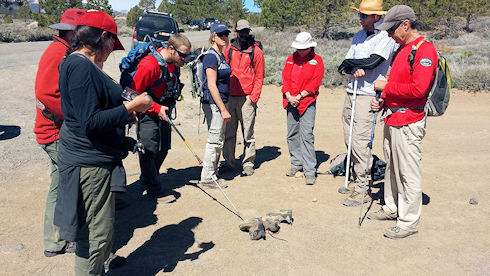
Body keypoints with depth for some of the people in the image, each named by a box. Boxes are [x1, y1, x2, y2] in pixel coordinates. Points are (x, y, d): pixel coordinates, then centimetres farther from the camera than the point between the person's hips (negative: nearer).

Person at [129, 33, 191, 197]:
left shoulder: (175, 63, 1)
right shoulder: (149, 65, -26)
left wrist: (171, 103, 8)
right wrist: (157, 109, -22)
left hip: (163, 112, 8)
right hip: (148, 115, -8)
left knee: (163, 149, 14)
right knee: (149, 151, -4)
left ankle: (146, 179, 34)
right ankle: (153, 189, 11)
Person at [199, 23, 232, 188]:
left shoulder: (221, 56, 14)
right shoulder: (211, 57, -15)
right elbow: (211, 85, -20)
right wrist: (223, 109, -21)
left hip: (221, 102, 10)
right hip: (213, 103, -10)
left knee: (219, 140, 14)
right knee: (214, 140, -4)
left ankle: (213, 174, 25)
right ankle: (206, 178, 6)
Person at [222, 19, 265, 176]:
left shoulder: (256, 51, 3)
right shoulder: (229, 50, 12)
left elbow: (259, 76, 0)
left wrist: (253, 97, -8)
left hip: (247, 98, -3)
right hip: (229, 97, 3)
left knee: (248, 133, 0)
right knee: (228, 132, 8)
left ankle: (248, 163, 9)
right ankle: (229, 162, 19)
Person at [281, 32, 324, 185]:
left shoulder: (316, 60, 0)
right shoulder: (290, 59, 13)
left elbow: (315, 82, -8)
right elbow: (285, 79, 9)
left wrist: (299, 96, -13)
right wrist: (289, 96, -6)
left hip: (307, 102, -5)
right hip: (291, 102, 5)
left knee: (306, 135, -10)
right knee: (292, 134, 10)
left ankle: (310, 170, -7)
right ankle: (296, 163, 25)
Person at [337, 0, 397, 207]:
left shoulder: (386, 36, -7)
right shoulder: (359, 35, 16)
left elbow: (373, 61, -20)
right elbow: (345, 65, 8)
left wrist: (350, 62, -6)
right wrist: (356, 69, -13)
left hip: (368, 95, -8)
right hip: (351, 92, 8)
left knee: (360, 142, -10)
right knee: (349, 139, 10)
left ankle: (363, 190, -1)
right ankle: (357, 181, 22)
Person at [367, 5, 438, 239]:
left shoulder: (425, 50, -13)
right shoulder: (402, 49, 17)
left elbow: (418, 88, -23)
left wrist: (386, 86, -14)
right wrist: (382, 101, 8)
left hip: (408, 123, -10)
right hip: (392, 119, 10)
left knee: (409, 174, -2)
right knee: (391, 168, 18)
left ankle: (409, 222, 8)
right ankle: (391, 208, 33)